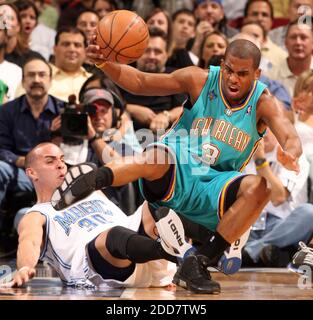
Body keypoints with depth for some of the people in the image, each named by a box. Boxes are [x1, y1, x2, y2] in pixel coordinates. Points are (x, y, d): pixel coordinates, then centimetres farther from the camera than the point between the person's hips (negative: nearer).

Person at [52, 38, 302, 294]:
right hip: (173, 174, -2)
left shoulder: (262, 103, -5)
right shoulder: (200, 80, -4)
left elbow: (292, 139, -20)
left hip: (211, 188, 2)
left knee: (260, 187, -29)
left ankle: (197, 264, -26)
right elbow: (140, 82, -3)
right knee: (159, 157, -39)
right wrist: (105, 64, -21)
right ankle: (89, 181, -23)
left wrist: (290, 154, -46)